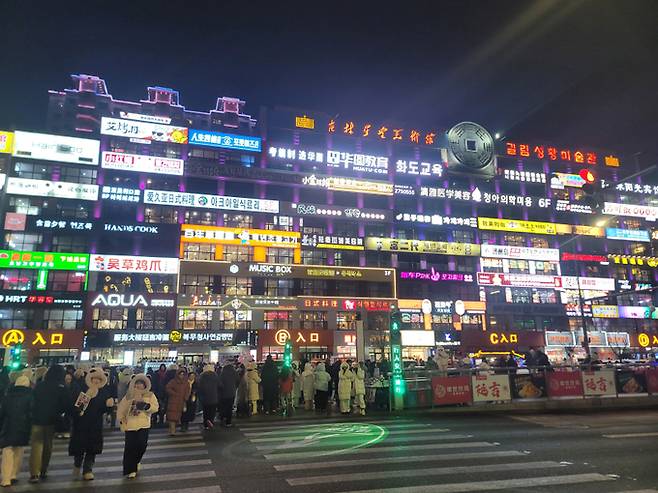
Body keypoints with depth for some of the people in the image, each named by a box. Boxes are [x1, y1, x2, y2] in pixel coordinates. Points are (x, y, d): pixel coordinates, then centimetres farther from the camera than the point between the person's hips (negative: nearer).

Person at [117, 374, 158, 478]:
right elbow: (121, 409, 14)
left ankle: (135, 462, 29)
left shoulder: (150, 395, 6)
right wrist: (121, 420, 5)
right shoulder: (128, 396, 8)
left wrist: (146, 406, -20)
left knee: (142, 446, -1)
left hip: (143, 425, 0)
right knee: (130, 447, -3)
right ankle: (130, 470, 10)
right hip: (130, 425, 0)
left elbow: (156, 408, -4)